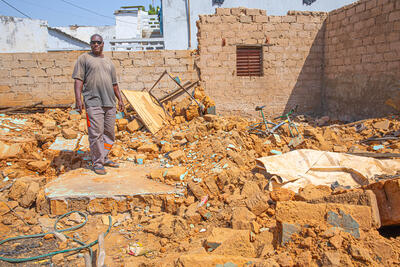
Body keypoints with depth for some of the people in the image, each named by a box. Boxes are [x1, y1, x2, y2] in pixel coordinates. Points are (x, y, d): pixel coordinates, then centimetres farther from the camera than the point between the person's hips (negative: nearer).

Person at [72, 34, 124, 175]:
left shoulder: (109, 62, 21)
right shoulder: (84, 58, 5)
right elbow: (78, 79, -3)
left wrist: (120, 99, 19)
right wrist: (78, 98, -14)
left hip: (110, 103, 6)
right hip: (93, 103, -6)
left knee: (109, 133, 9)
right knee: (96, 133, -7)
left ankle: (104, 158, 22)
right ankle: (97, 163, 3)